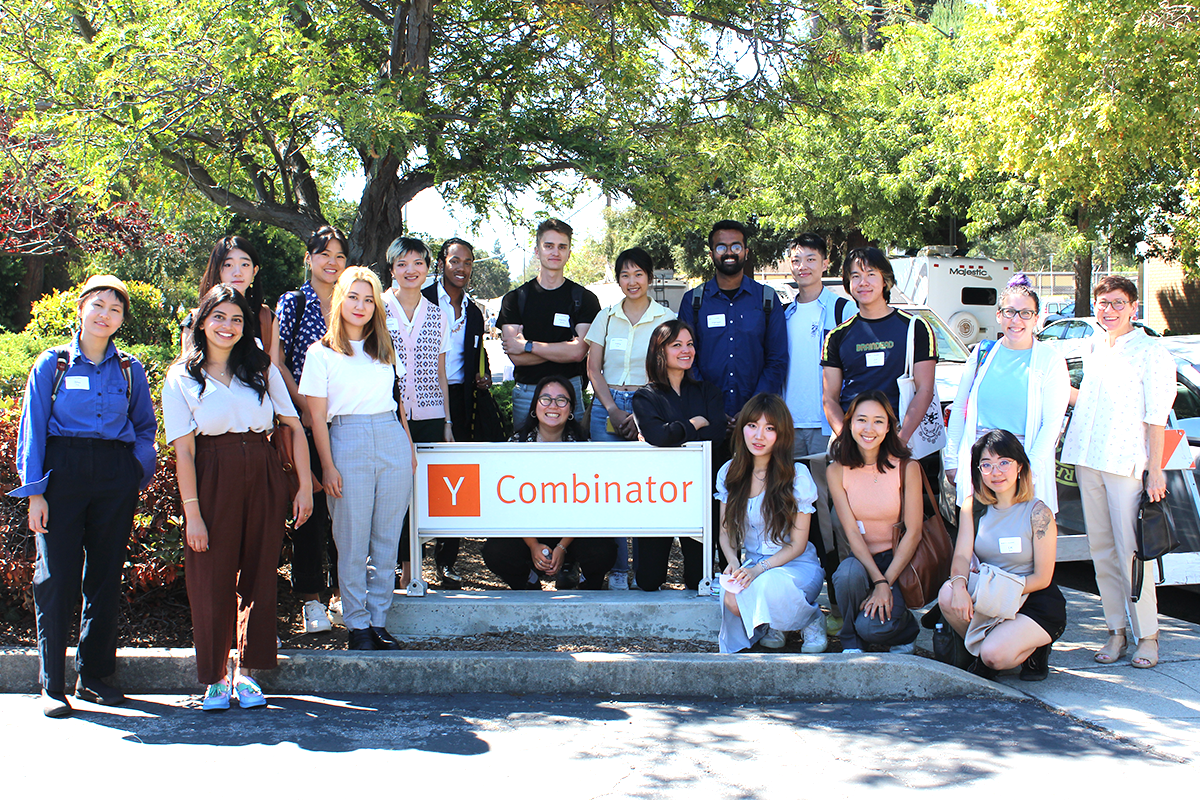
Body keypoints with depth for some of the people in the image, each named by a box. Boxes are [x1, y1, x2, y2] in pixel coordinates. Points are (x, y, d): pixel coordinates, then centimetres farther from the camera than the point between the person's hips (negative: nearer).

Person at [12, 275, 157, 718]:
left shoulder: (130, 370, 9)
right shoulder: (52, 364, 3)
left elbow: (145, 428, 16)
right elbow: (32, 429, 1)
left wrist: (140, 474, 1)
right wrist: (34, 490, -6)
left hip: (115, 478, 3)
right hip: (62, 472, -2)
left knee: (106, 577, 6)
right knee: (56, 577, -5)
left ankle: (94, 675, 18)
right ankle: (52, 685, 2)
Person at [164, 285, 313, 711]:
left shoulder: (263, 369, 12)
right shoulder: (181, 379, 4)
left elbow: (295, 428, 8)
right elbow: (184, 452, -3)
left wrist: (304, 486, 0)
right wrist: (192, 512, -11)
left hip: (264, 479, 3)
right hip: (213, 482, -2)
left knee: (259, 577, 4)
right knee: (213, 581, -1)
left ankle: (247, 673, 16)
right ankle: (215, 678, 11)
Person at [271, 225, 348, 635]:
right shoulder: (292, 303, 3)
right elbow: (277, 361, -1)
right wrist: (304, 406, -9)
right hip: (305, 421, -3)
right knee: (310, 504, -1)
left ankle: (342, 590, 16)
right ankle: (311, 597, 7)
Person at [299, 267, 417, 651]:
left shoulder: (385, 350, 16)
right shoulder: (321, 353, 2)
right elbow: (317, 417, -1)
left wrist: (409, 446, 13)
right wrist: (328, 466, -7)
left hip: (392, 442, 4)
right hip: (348, 444, -4)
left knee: (387, 539, 4)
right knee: (353, 542, -1)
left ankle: (379, 621, 12)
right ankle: (357, 624, 9)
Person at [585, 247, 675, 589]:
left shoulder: (667, 318, 3)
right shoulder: (606, 317, 11)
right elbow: (593, 369, 10)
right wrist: (613, 409, -4)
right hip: (608, 405, 2)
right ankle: (617, 570, 5)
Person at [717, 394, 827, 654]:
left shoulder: (797, 475, -9)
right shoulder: (729, 473, 3)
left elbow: (797, 544, -7)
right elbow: (726, 531, 10)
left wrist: (759, 569, -23)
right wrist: (733, 562, -12)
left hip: (796, 566, -3)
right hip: (750, 565, 3)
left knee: (764, 586, -37)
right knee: (732, 599, -32)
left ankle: (811, 620, -4)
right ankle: (769, 625, 4)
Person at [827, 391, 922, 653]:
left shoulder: (907, 468, -8)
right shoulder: (837, 471, -2)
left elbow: (913, 532, -9)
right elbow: (852, 532, -8)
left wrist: (886, 584, -18)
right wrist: (878, 581, -21)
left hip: (898, 560, -2)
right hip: (860, 558, 2)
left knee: (871, 626, -25)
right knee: (848, 573, -35)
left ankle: (906, 631, 12)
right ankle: (851, 642, -7)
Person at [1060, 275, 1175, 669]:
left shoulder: (1151, 352, -4)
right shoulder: (1094, 348, 15)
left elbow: (1156, 416, -8)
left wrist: (1154, 469, -12)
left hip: (1126, 463, -6)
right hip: (1087, 459, 6)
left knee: (1130, 551, -7)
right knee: (1101, 549, 6)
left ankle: (1147, 635, 2)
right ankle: (1116, 629, 13)